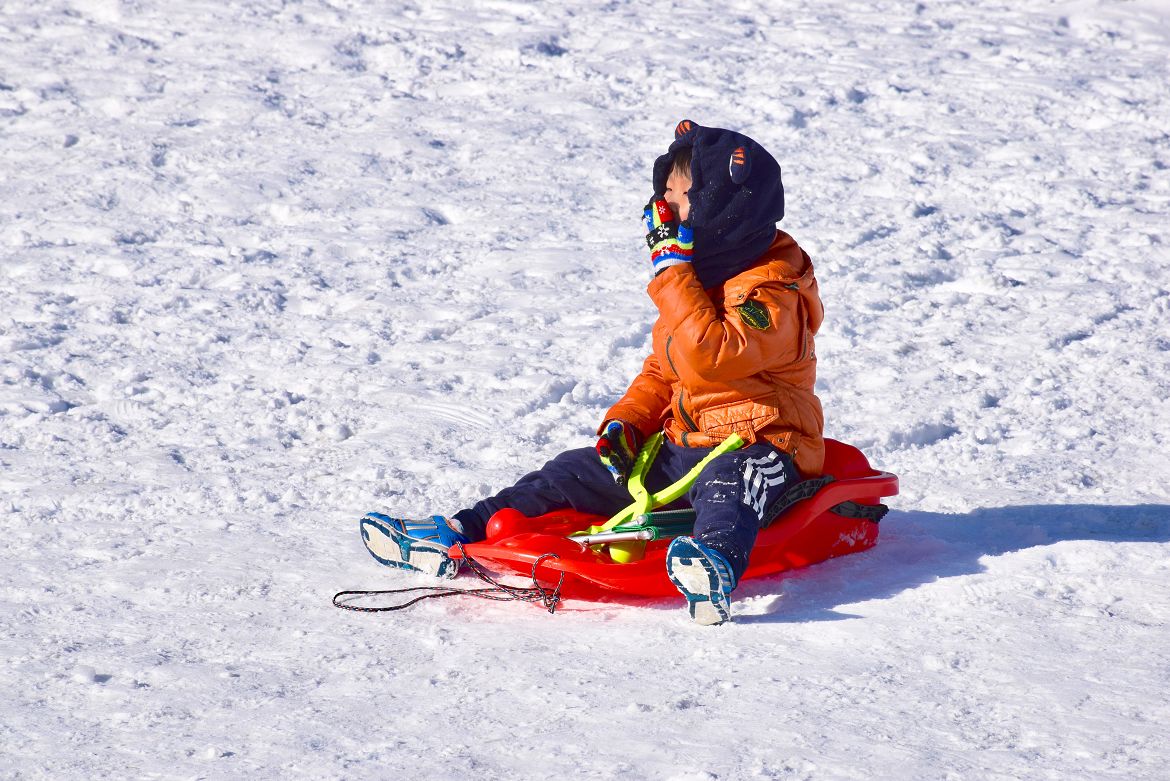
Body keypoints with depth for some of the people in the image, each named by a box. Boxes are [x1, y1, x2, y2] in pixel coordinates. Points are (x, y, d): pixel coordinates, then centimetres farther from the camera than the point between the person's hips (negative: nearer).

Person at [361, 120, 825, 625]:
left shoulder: (772, 294, -15)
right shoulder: (698, 275, 15)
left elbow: (707, 358, -32)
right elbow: (662, 371, 21)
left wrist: (673, 270, -25)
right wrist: (627, 422, 2)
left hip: (758, 450, -9)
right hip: (683, 442, 9)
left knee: (727, 485, -43)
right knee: (575, 473, 2)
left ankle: (716, 566, -73)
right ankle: (462, 533, 3)